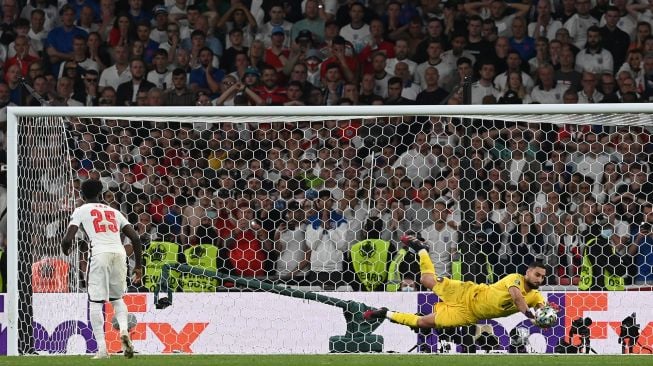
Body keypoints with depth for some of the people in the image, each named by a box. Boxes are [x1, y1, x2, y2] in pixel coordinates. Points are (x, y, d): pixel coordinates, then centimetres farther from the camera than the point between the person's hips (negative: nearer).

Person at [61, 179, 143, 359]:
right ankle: (124, 330, -7)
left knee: (95, 302, 3)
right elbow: (135, 238, 17)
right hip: (120, 253, 4)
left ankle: (102, 349, -7)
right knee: (116, 298, 21)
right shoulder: (114, 211, 25)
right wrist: (138, 266, 24)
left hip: (100, 254, -4)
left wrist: (66, 249, 28)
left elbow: (67, 240, 4)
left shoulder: (81, 211, 14)